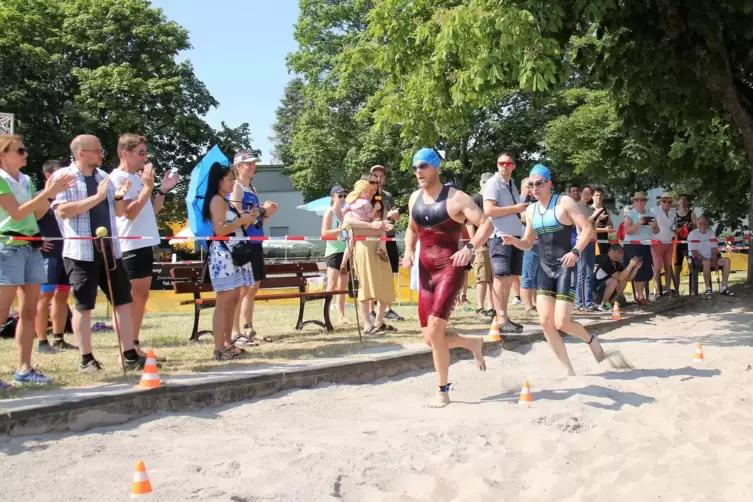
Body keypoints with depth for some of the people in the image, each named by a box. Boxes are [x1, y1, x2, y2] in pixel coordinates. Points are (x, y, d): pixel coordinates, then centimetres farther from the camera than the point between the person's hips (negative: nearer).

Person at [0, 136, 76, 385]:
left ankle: (24, 369, 12)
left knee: (29, 311, 7)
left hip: (31, 247, 8)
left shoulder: (26, 180, 13)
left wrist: (51, 193, 1)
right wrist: (47, 193, -17)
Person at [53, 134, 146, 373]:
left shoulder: (104, 176, 15)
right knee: (84, 306, 1)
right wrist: (96, 197, -20)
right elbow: (63, 211, -17)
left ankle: (130, 355, 9)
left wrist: (119, 196, -4)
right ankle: (87, 359, 10)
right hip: (81, 251, -6)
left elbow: (119, 212, 18)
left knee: (123, 301, 5)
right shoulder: (64, 176, -4)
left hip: (110, 249, 6)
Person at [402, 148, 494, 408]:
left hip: (450, 267, -7)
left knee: (434, 327, -19)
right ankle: (473, 343, 34)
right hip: (426, 270, 7)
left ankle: (443, 391, -4)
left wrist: (470, 248, -31)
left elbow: (486, 224, -14)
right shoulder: (414, 198, 9)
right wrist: (409, 250, 6)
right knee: (430, 338, 4)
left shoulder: (455, 198, -10)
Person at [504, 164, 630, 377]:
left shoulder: (564, 202, -8)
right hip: (544, 268, 6)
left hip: (565, 268, -6)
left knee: (562, 322, -14)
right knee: (545, 321, -4)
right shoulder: (531, 211, 10)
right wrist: (514, 241, -4)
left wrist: (575, 251, -28)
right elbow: (528, 243, 18)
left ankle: (591, 341, 18)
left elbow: (588, 229, -13)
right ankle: (568, 369, 7)